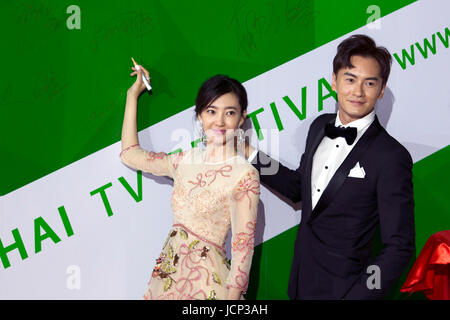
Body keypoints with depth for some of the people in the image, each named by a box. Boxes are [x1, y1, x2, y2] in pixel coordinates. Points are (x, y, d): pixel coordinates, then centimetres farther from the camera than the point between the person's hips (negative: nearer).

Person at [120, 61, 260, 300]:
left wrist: (233, 295, -18)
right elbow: (130, 154, 17)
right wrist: (133, 95, 18)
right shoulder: (186, 161, 5)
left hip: (207, 283, -6)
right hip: (168, 277, 6)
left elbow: (243, 245, -13)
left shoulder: (244, 176, -13)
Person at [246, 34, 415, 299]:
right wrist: (250, 154, 8)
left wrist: (356, 296, -21)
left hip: (341, 288, -6)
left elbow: (399, 248, -17)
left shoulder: (392, 158, -19)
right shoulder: (320, 126, 2)